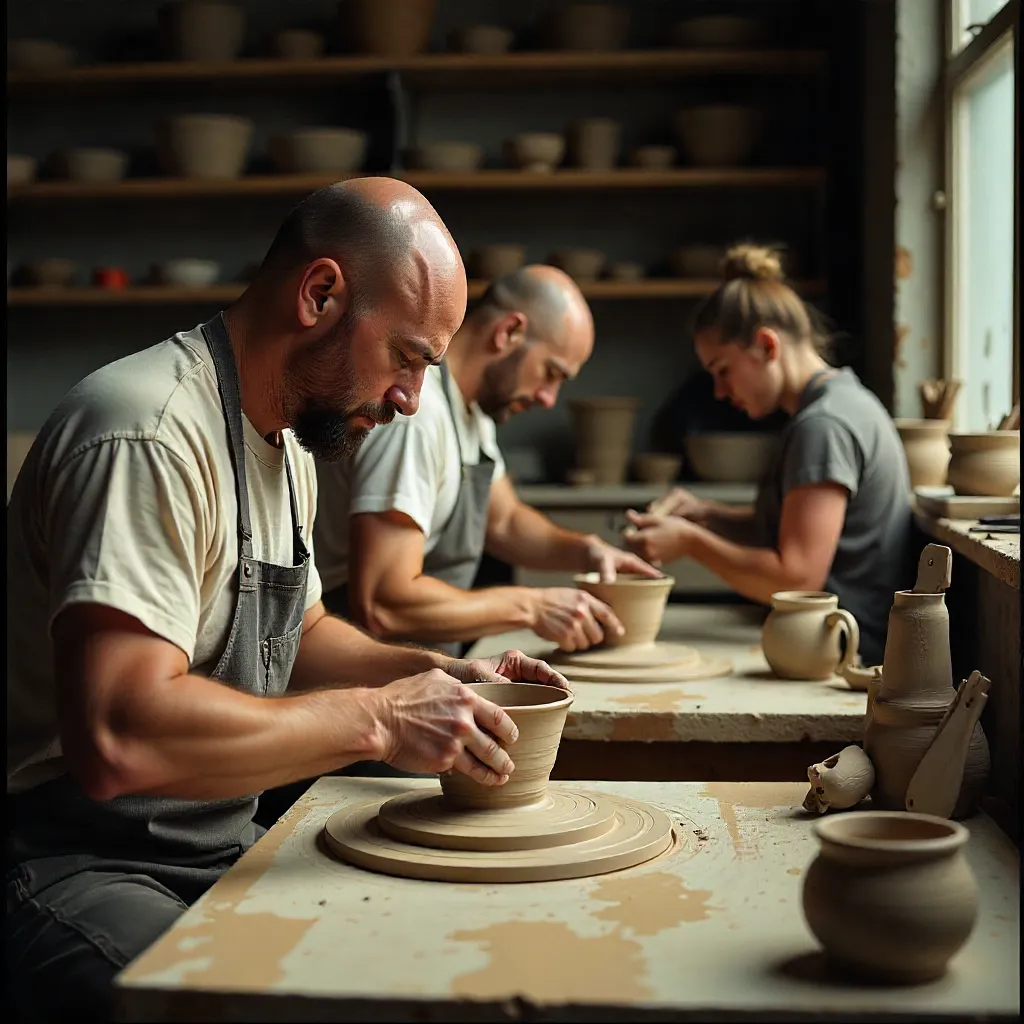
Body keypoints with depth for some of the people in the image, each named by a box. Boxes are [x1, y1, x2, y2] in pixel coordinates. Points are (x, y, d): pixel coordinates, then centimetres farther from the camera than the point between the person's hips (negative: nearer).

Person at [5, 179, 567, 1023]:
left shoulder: (287, 438, 10)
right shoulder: (149, 434, -22)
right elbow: (118, 738, -32)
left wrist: (434, 676, 6)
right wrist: (378, 720, -23)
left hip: (221, 849, 9)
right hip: (76, 870, -9)